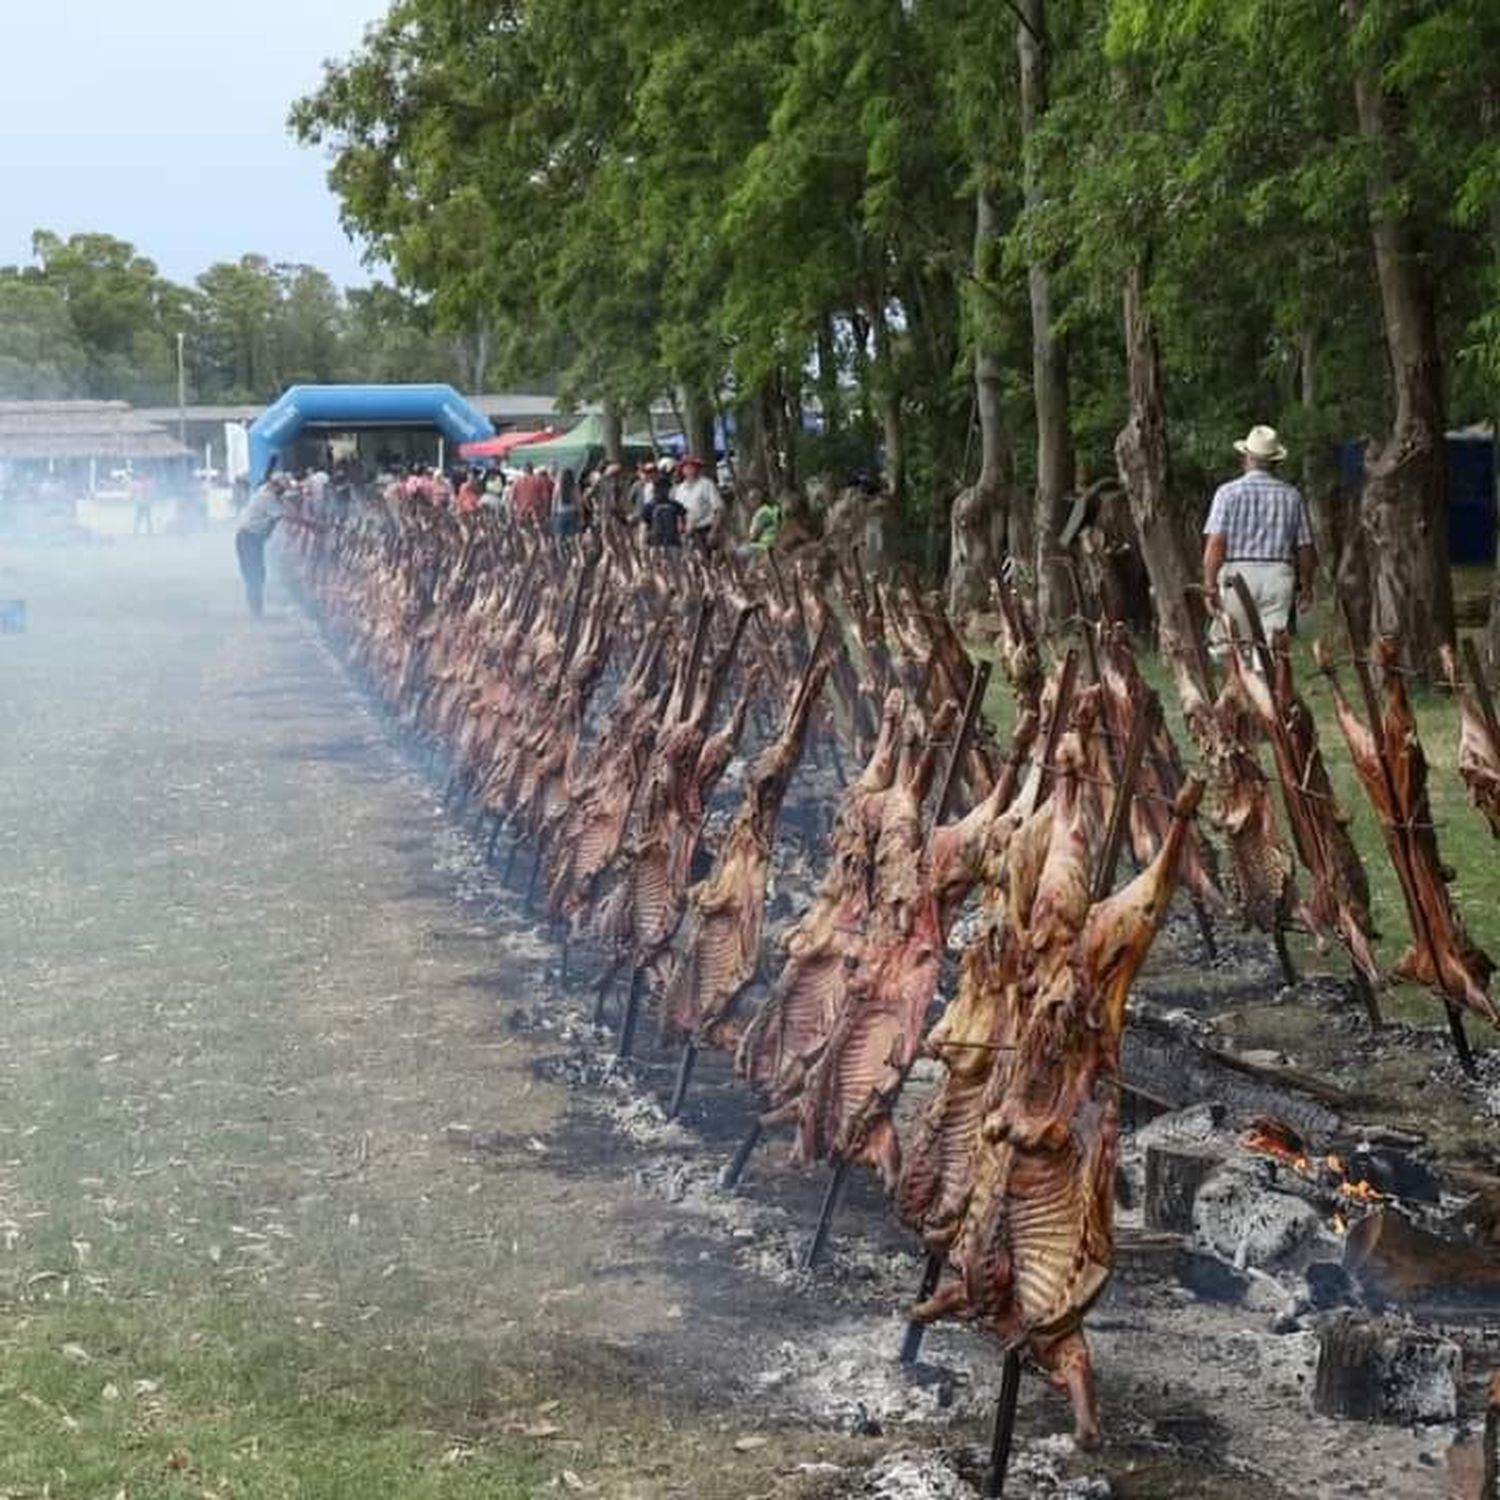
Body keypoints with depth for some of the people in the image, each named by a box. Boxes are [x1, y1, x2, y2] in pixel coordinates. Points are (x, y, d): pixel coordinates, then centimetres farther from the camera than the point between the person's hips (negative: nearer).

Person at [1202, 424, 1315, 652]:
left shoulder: (1228, 492, 1)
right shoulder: (1291, 495, 10)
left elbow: (1216, 542, -8)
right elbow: (1305, 547, 11)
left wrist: (1210, 584, -8)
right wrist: (1306, 586, 22)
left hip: (1238, 574, -2)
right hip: (1279, 574, 2)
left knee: (1228, 646, 1)